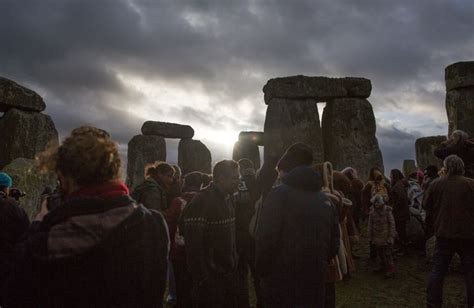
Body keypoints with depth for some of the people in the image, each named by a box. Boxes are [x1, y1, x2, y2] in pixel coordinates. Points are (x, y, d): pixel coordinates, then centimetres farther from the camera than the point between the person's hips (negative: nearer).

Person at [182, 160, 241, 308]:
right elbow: (194, 245, -21)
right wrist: (202, 279, -20)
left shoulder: (228, 199, 8)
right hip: (210, 279, -8)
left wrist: (234, 264, 12)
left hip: (229, 274, 8)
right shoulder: (201, 202, -19)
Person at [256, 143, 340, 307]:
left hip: (281, 285, -5)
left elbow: (265, 240, -18)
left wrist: (262, 273, -4)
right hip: (316, 285, 5)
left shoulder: (279, 194, -14)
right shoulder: (326, 200, 4)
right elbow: (333, 245, 9)